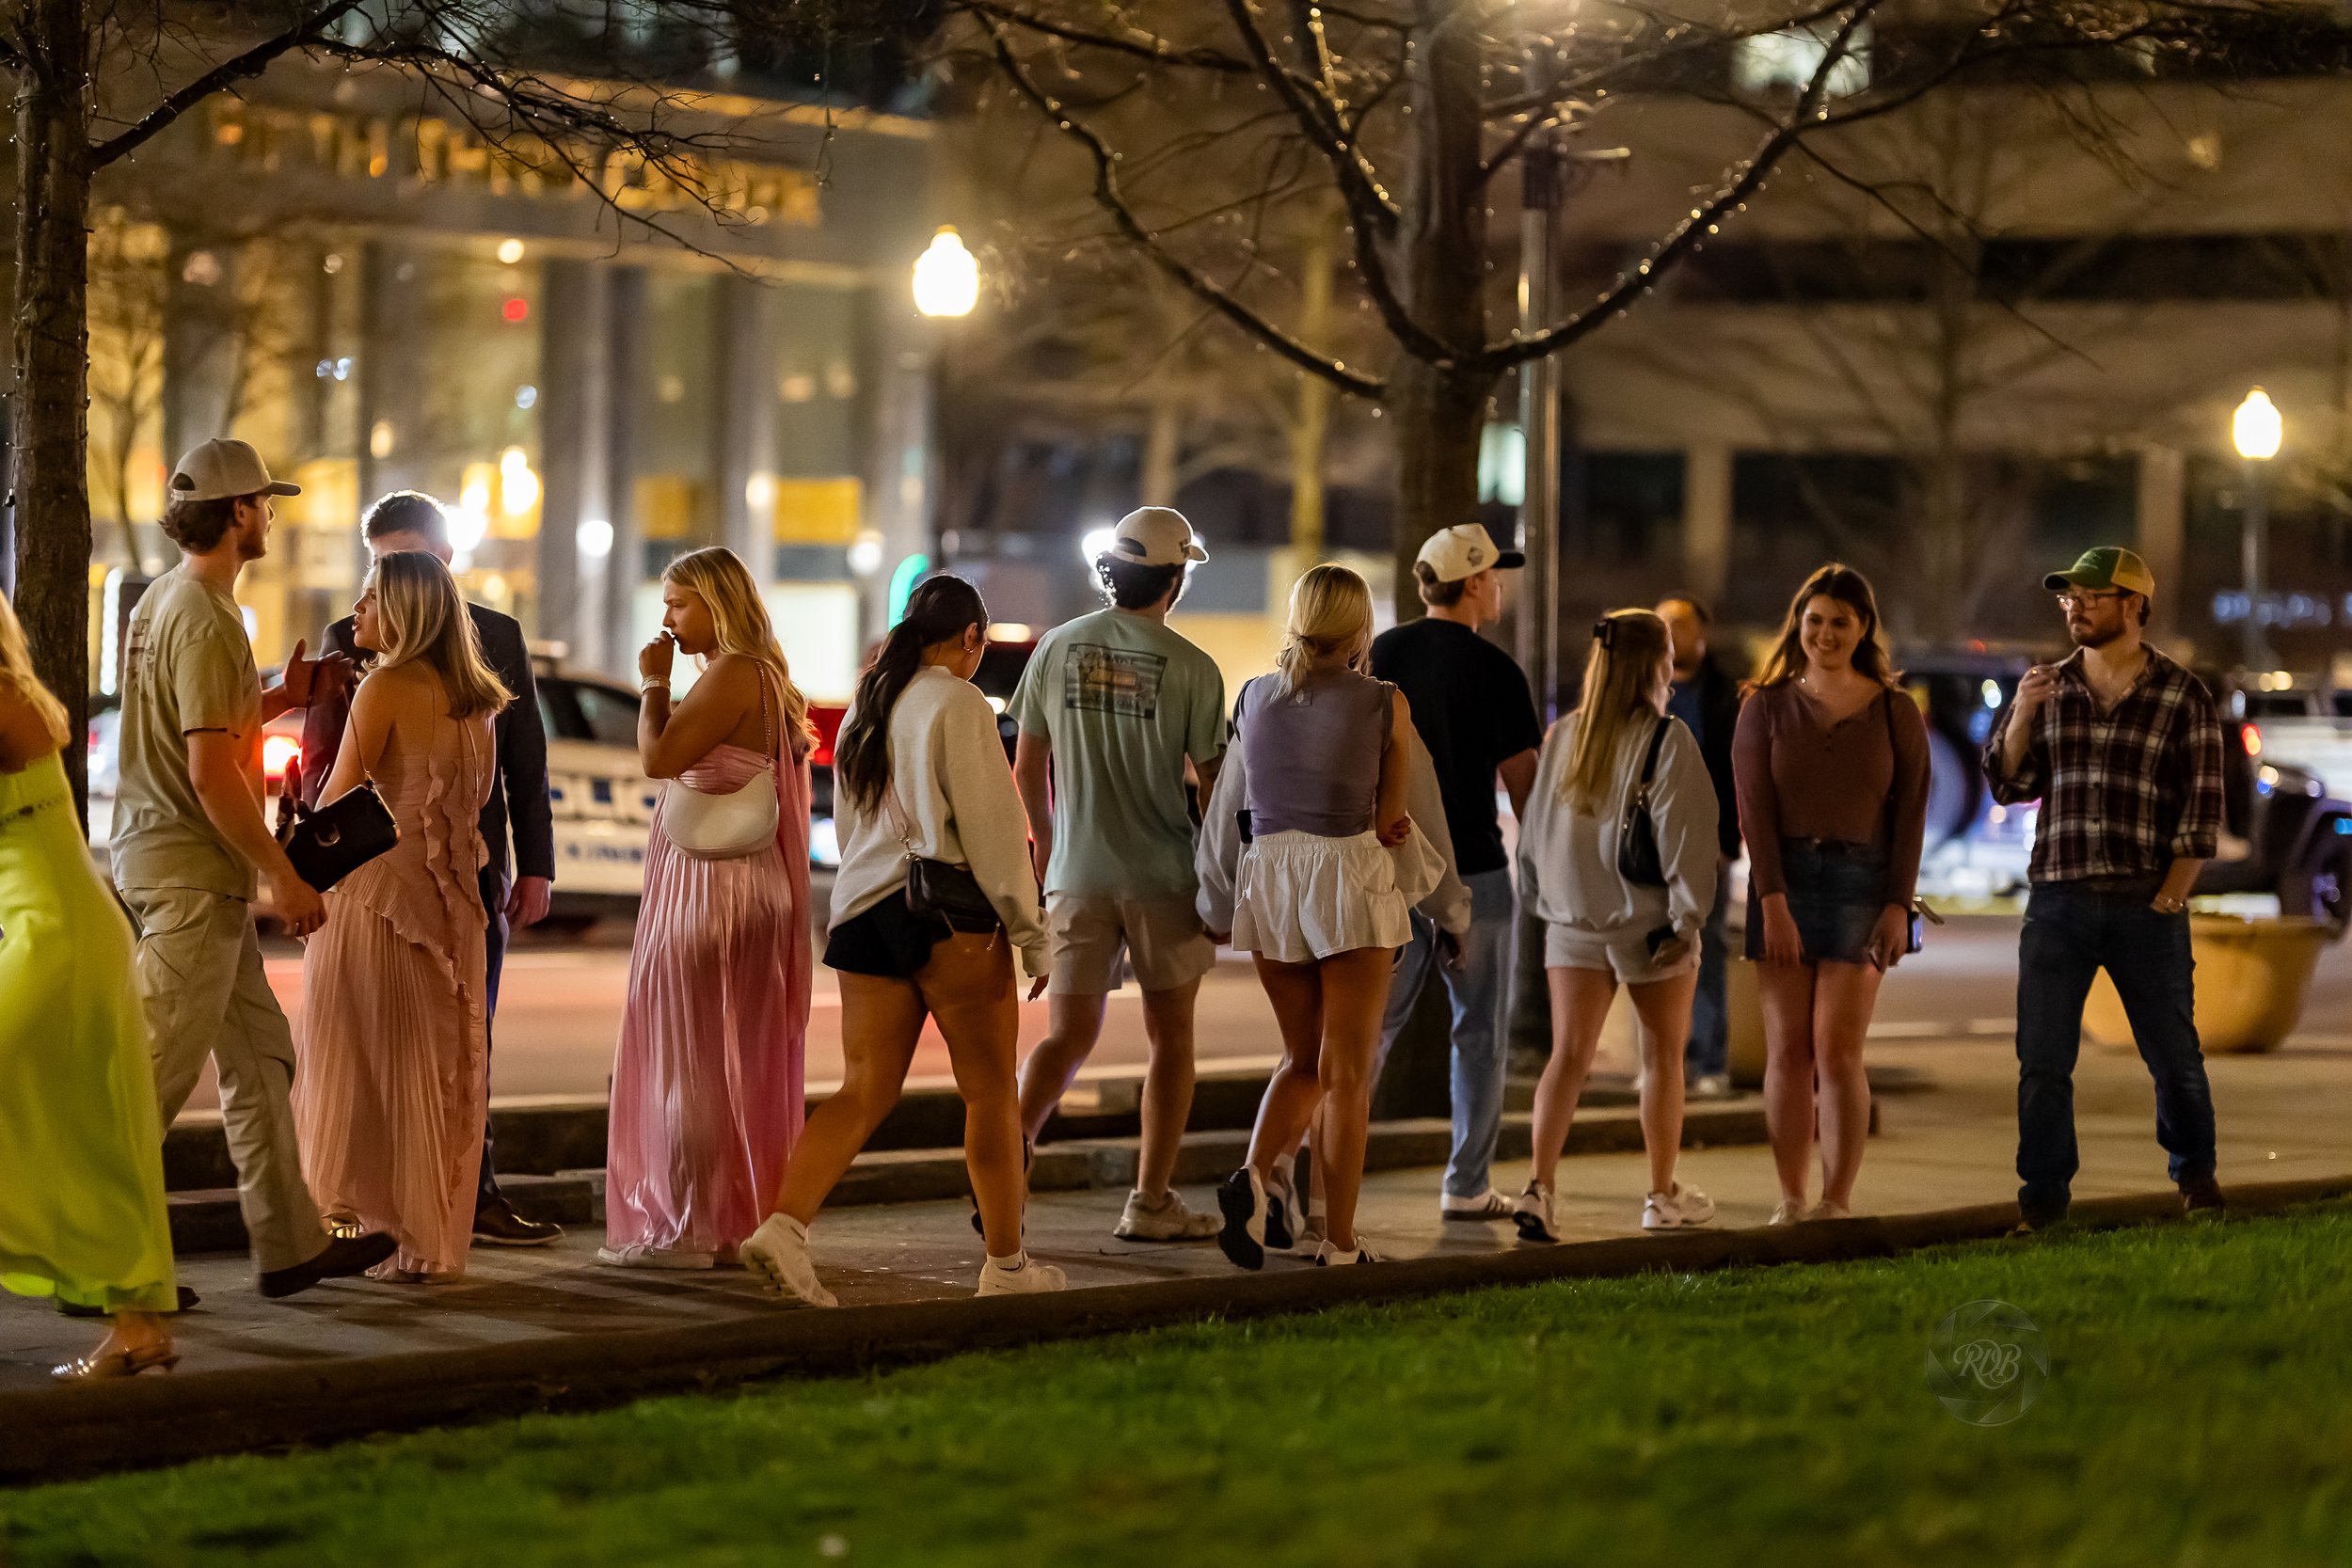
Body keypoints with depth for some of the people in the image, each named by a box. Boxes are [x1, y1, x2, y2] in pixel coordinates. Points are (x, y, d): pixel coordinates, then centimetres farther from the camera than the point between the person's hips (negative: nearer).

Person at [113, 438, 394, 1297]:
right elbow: (210, 773, -22)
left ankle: (290, 1244, 18)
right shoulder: (206, 620, -17)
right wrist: (283, 876, -17)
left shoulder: (161, 602, 15)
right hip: (192, 870, -11)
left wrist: (279, 698, 16)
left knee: (259, 1056, 14)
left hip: (167, 855, 11)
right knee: (160, 1067, -8)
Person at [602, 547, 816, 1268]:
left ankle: (694, 1229, -3)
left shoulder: (732, 675, -15)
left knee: (691, 1059, -6)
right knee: (737, 1062, 12)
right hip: (740, 880, 10)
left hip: (712, 882, -10)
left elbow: (659, 757, -21)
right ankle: (740, 1220, 16)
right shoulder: (760, 677, 16)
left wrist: (654, 683, -10)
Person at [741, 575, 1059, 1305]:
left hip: (863, 908, 7)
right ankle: (1006, 1261, 12)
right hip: (947, 913, -7)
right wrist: (1032, 934, -5)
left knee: (865, 1089, 4)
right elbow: (993, 827, -10)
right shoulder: (958, 704, -8)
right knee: (990, 1090, 6)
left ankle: (784, 1225, -16)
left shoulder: (865, 707, 16)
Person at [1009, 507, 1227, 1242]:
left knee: (1068, 1036, 7)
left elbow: (1027, 766, 8)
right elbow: (1213, 783, -6)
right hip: (1166, 876, -3)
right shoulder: (1190, 668, -9)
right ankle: (1151, 1201, 11)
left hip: (1077, 872, 3)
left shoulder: (1058, 648, 1)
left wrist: (1047, 840, 25)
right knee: (1169, 1037, 11)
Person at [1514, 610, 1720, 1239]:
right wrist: (1686, 915, -11)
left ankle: (1540, 1186, -18)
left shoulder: (1560, 739, 4)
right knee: (1663, 1055, 12)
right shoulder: (1668, 740, -11)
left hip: (1573, 924, 3)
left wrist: (1547, 899, 19)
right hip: (1648, 922, -3)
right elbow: (1684, 835, -15)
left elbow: (1533, 830, 10)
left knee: (1568, 1055, -1)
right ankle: (1664, 1196, 22)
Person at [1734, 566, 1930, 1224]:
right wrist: (1773, 903, -11)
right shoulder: (1766, 707, 6)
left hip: (1861, 880, -1)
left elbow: (1910, 815, 3)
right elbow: (1754, 810, -1)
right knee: (1787, 1048, 0)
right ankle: (1790, 1201, 5)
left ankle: (1837, 1201, -5)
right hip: (1783, 879, 1)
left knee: (1837, 1048, -8)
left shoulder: (1895, 713, 5)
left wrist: (1898, 905, -7)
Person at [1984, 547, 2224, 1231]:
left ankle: (2195, 1173, 26)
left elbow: (2203, 807, -1)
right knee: (2042, 1060, -1)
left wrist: (2171, 895, -7)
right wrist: (2020, 716, -8)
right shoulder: (2050, 689, 9)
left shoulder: (2182, 697, 0)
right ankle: (2042, 1194, 6)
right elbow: (2007, 783, 9)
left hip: (2147, 909, -2)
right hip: (2058, 903, 2)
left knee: (2174, 1053, 6)